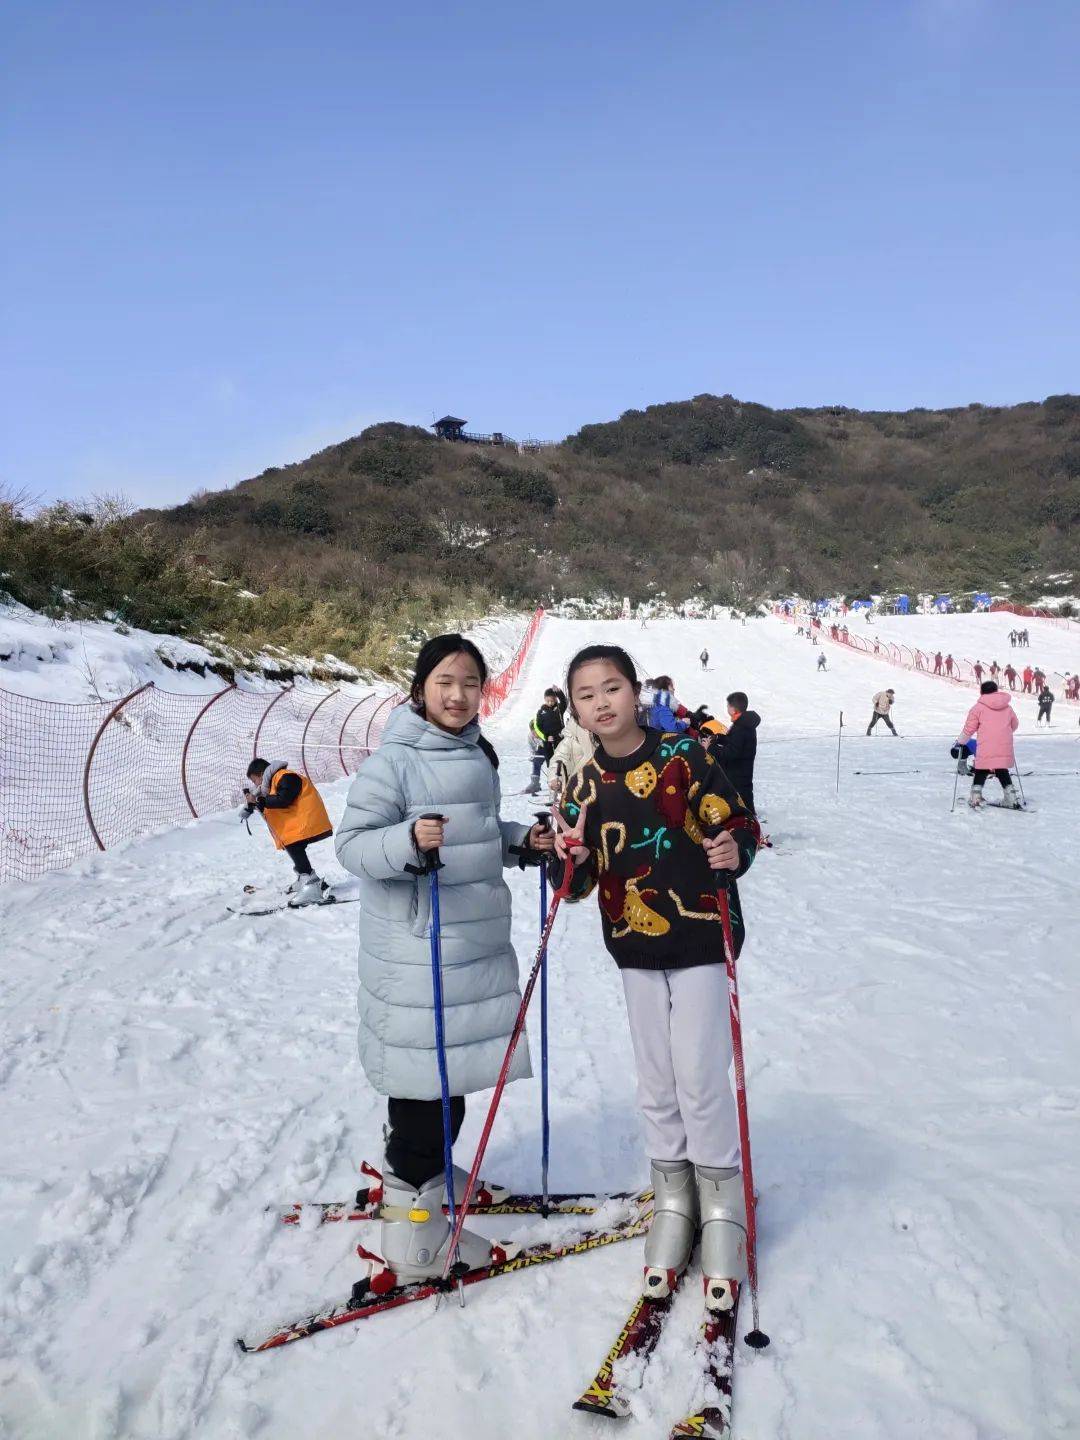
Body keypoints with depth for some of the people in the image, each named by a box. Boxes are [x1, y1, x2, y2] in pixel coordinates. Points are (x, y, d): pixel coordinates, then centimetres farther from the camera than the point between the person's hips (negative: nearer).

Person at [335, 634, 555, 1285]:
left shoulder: (479, 754, 11)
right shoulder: (393, 761, -13)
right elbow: (352, 843, -16)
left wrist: (524, 841, 6)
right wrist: (407, 840, -34)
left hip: (480, 941, 8)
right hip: (417, 947, -8)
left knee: (454, 1077, 19)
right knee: (425, 1084, -2)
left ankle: (426, 1171, 41)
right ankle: (414, 1234, 11)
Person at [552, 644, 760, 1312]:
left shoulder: (684, 755, -10)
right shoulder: (586, 785, 4)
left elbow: (739, 822, -7)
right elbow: (582, 881, 8)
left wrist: (734, 851, -28)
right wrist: (572, 862, -14)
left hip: (700, 939, -4)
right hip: (634, 948, 5)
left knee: (701, 1078, -1)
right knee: (655, 1082, 13)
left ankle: (722, 1205, 21)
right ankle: (674, 1199, 31)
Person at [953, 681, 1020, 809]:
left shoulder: (978, 708, -2)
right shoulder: (1008, 707, 12)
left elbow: (968, 729, -1)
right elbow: (1014, 725, 25)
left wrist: (959, 743, 10)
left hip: (986, 751, -4)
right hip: (1005, 751, 4)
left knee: (980, 773, 10)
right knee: (1003, 773, 18)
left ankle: (975, 798, 3)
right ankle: (1011, 799, 15)